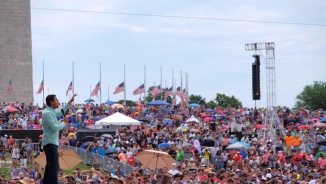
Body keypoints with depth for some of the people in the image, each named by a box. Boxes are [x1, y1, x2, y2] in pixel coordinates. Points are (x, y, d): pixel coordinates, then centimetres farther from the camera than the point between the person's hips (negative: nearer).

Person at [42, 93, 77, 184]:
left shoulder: (51, 111, 13)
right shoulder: (47, 113, -19)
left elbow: (61, 112, 33)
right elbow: (55, 128, -25)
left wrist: (70, 102, 27)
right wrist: (64, 122, -9)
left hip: (51, 143, 11)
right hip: (50, 143, -11)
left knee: (50, 166, 15)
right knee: (54, 167, -14)